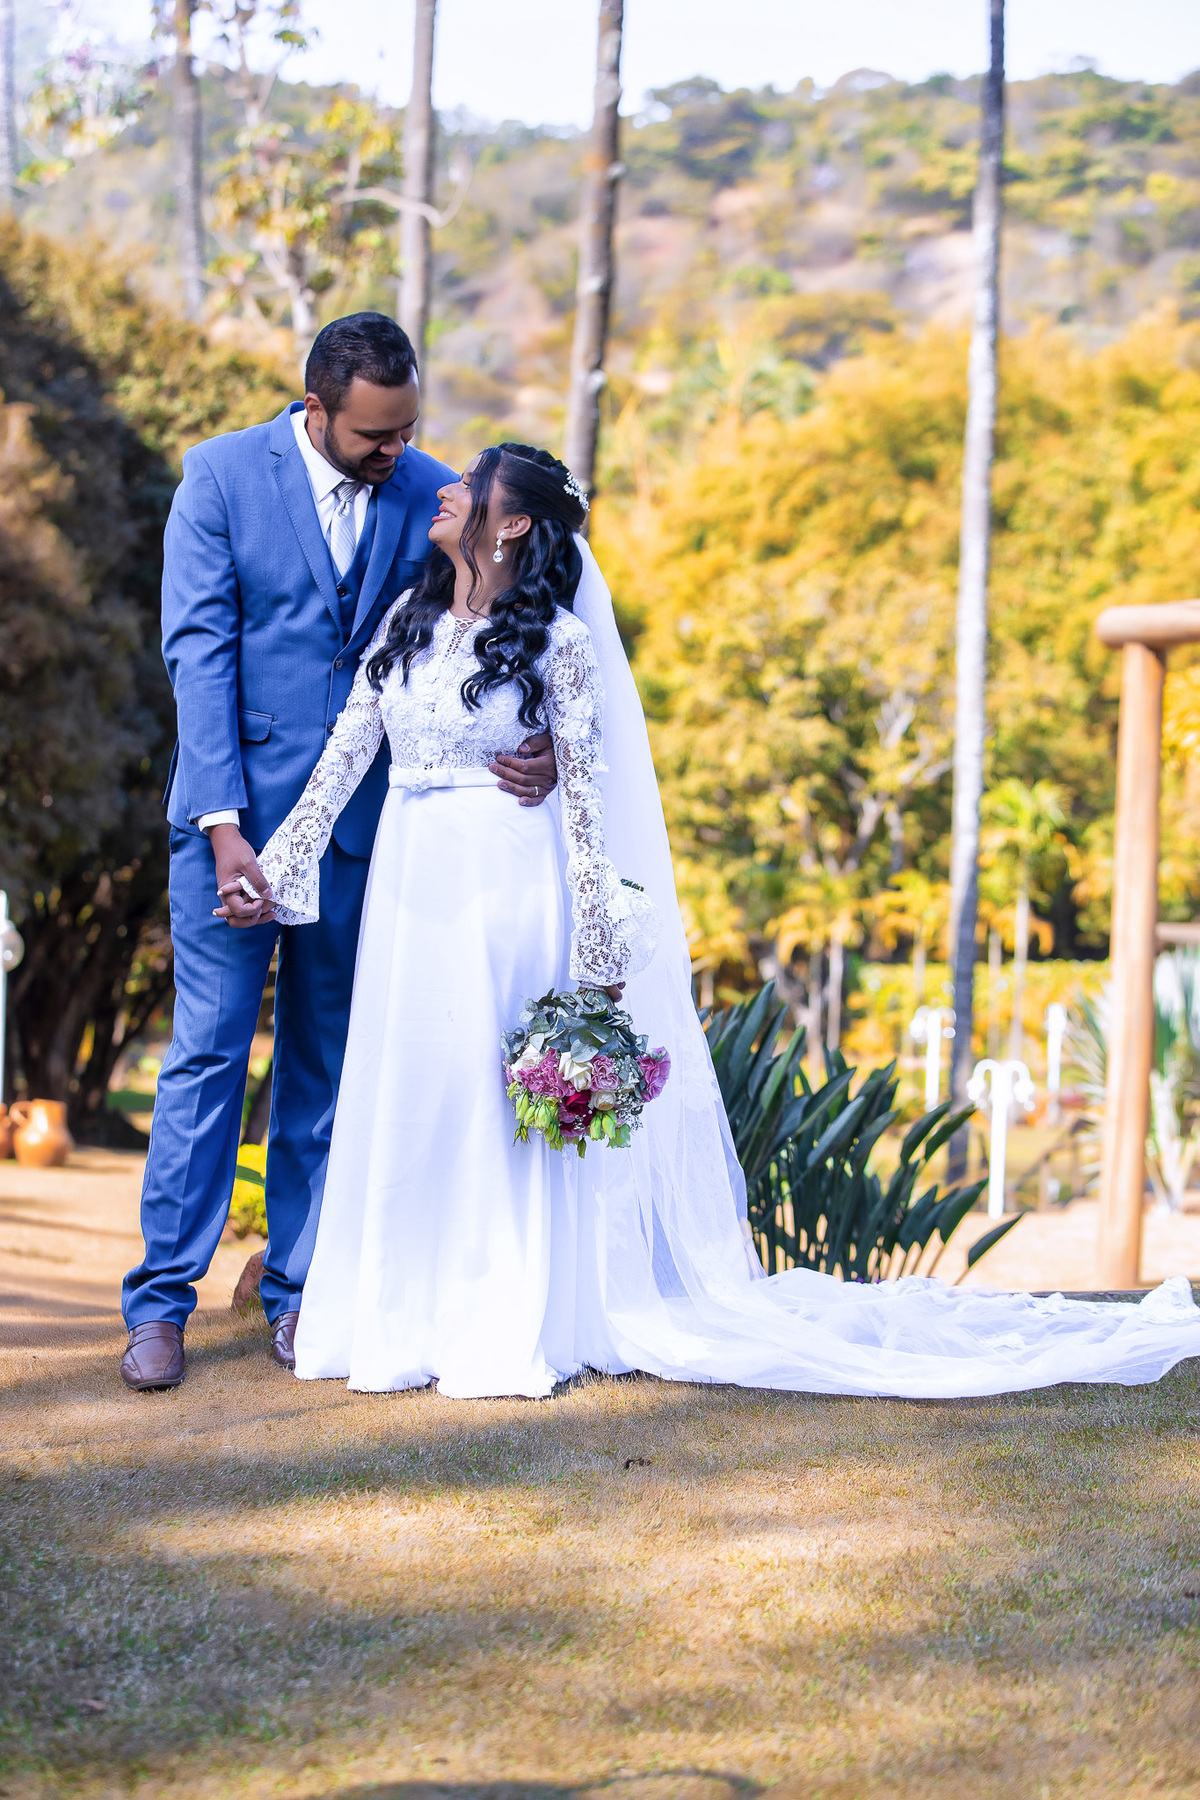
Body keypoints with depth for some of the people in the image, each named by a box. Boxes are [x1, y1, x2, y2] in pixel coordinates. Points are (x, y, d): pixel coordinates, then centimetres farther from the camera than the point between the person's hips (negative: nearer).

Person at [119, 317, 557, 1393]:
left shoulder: (432, 495, 2)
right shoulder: (221, 477, -5)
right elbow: (199, 652, -9)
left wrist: (535, 745, -17)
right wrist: (224, 827, -16)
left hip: (363, 819, 3)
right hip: (237, 807, -3)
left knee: (327, 1061, 8)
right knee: (209, 1051, -3)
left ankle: (299, 1291, 18)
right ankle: (163, 1299, 4)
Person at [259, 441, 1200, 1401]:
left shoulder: (554, 638, -6)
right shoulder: (409, 619, 10)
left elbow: (586, 793, -7)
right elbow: (347, 745, 11)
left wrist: (600, 952, -10)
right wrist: (283, 856, 4)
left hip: (507, 889, -5)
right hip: (409, 885, 5)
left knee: (492, 1105, -2)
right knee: (405, 1101, 8)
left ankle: (507, 1331, 7)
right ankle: (403, 1315, 18)